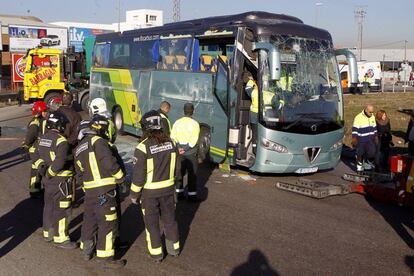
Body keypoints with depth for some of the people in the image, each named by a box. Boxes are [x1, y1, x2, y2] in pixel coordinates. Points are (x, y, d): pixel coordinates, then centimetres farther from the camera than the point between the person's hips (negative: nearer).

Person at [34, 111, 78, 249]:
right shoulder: (61, 141, -21)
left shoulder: (43, 138, 7)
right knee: (61, 210, 1)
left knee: (49, 206, 20)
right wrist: (50, 172, -17)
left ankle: (48, 233, 33)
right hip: (61, 181, -9)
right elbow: (59, 161, -30)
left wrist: (42, 169, 5)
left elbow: (39, 156, 12)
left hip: (48, 180, 9)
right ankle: (61, 239, 9)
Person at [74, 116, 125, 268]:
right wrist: (120, 176, -3)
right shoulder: (98, 141, -11)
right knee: (108, 223, 0)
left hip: (89, 190, 8)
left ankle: (86, 251, 34)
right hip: (104, 190, -8)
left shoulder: (78, 148, 16)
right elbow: (110, 162, -18)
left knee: (89, 220, 21)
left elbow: (79, 171, 17)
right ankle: (105, 256, 6)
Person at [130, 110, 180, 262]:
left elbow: (138, 175, -18)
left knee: (152, 222, 12)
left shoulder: (143, 147, -22)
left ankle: (156, 253, 22)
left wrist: (134, 194, -5)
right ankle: (174, 248, 32)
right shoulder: (170, 142, -6)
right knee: (169, 218, 19)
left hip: (149, 192, -4)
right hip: (168, 189, 4)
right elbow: (176, 167, 4)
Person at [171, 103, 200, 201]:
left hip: (179, 152, 4)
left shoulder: (177, 122, 2)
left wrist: (178, 148, -10)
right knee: (192, 173, 5)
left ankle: (179, 192, 20)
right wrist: (186, 149, -15)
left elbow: (173, 137, -4)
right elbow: (194, 140, -19)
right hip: (191, 152, -4)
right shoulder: (194, 123, -12)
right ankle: (192, 195, 7)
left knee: (179, 172, 15)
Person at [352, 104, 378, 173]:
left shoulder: (373, 117, 6)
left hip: (370, 140, 5)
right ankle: (359, 166, 21)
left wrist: (376, 137, 16)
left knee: (373, 152, 5)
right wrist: (354, 140, -13)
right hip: (361, 140, -5)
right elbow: (355, 129, -12)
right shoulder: (358, 117, -14)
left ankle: (366, 163, 27)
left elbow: (374, 128, 16)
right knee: (360, 154, 5)